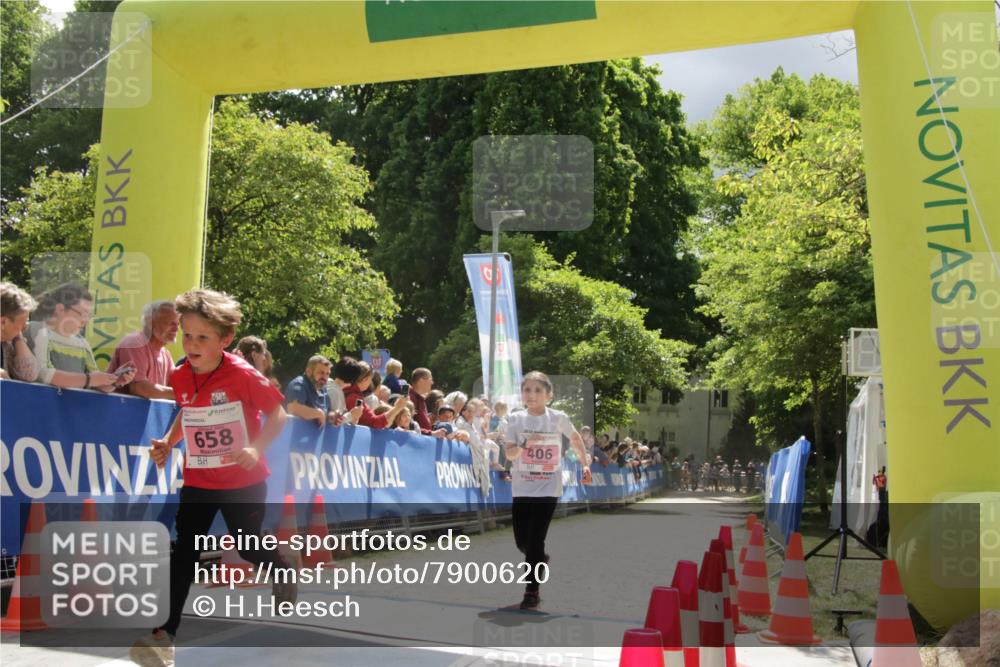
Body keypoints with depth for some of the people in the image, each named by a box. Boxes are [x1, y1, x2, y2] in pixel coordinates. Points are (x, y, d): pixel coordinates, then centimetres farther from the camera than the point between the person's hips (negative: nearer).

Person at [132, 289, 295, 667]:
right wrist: (168, 442, 2)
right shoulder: (181, 378, -3)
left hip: (243, 481, -4)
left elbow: (277, 414, -13)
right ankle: (164, 635, 0)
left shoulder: (244, 375, -19)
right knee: (184, 553, -3)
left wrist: (256, 449, -26)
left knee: (248, 547, 13)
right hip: (198, 480, 4)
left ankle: (284, 575, 47)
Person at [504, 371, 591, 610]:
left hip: (548, 489, -2)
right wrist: (525, 444, -26)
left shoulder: (559, 418, -4)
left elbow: (576, 439, 14)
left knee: (535, 540, -8)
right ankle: (541, 559, 42)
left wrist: (585, 464, 12)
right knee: (521, 541, 9)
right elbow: (509, 454, -8)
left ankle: (532, 591, 4)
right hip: (522, 489, 2)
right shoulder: (516, 419, -3)